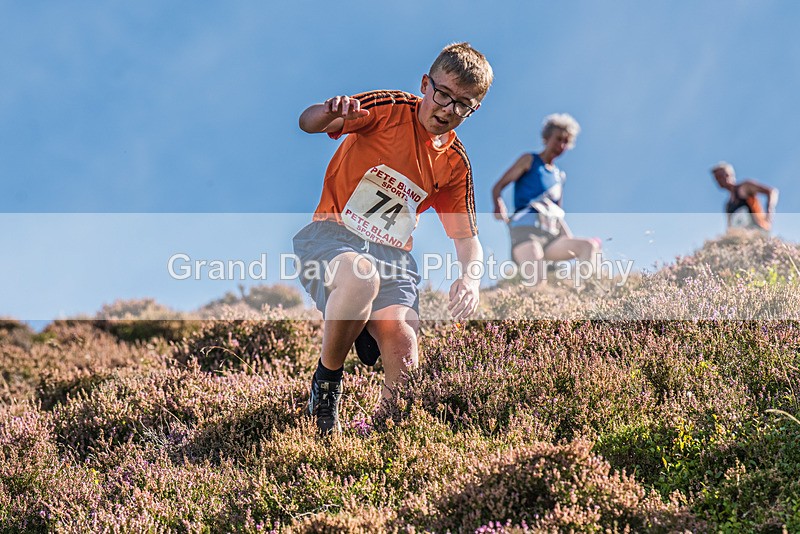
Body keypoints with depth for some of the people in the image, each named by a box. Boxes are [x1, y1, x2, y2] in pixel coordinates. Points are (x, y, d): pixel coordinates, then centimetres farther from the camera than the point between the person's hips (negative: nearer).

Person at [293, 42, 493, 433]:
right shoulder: (389, 109, -4)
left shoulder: (455, 164, 9)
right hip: (331, 235, -3)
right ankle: (326, 382, -15)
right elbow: (307, 123, -14)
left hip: (392, 254, 4)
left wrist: (470, 276, -14)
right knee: (361, 278, -39)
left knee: (400, 332, -28)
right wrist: (330, 113, -40)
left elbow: (466, 237, 11)